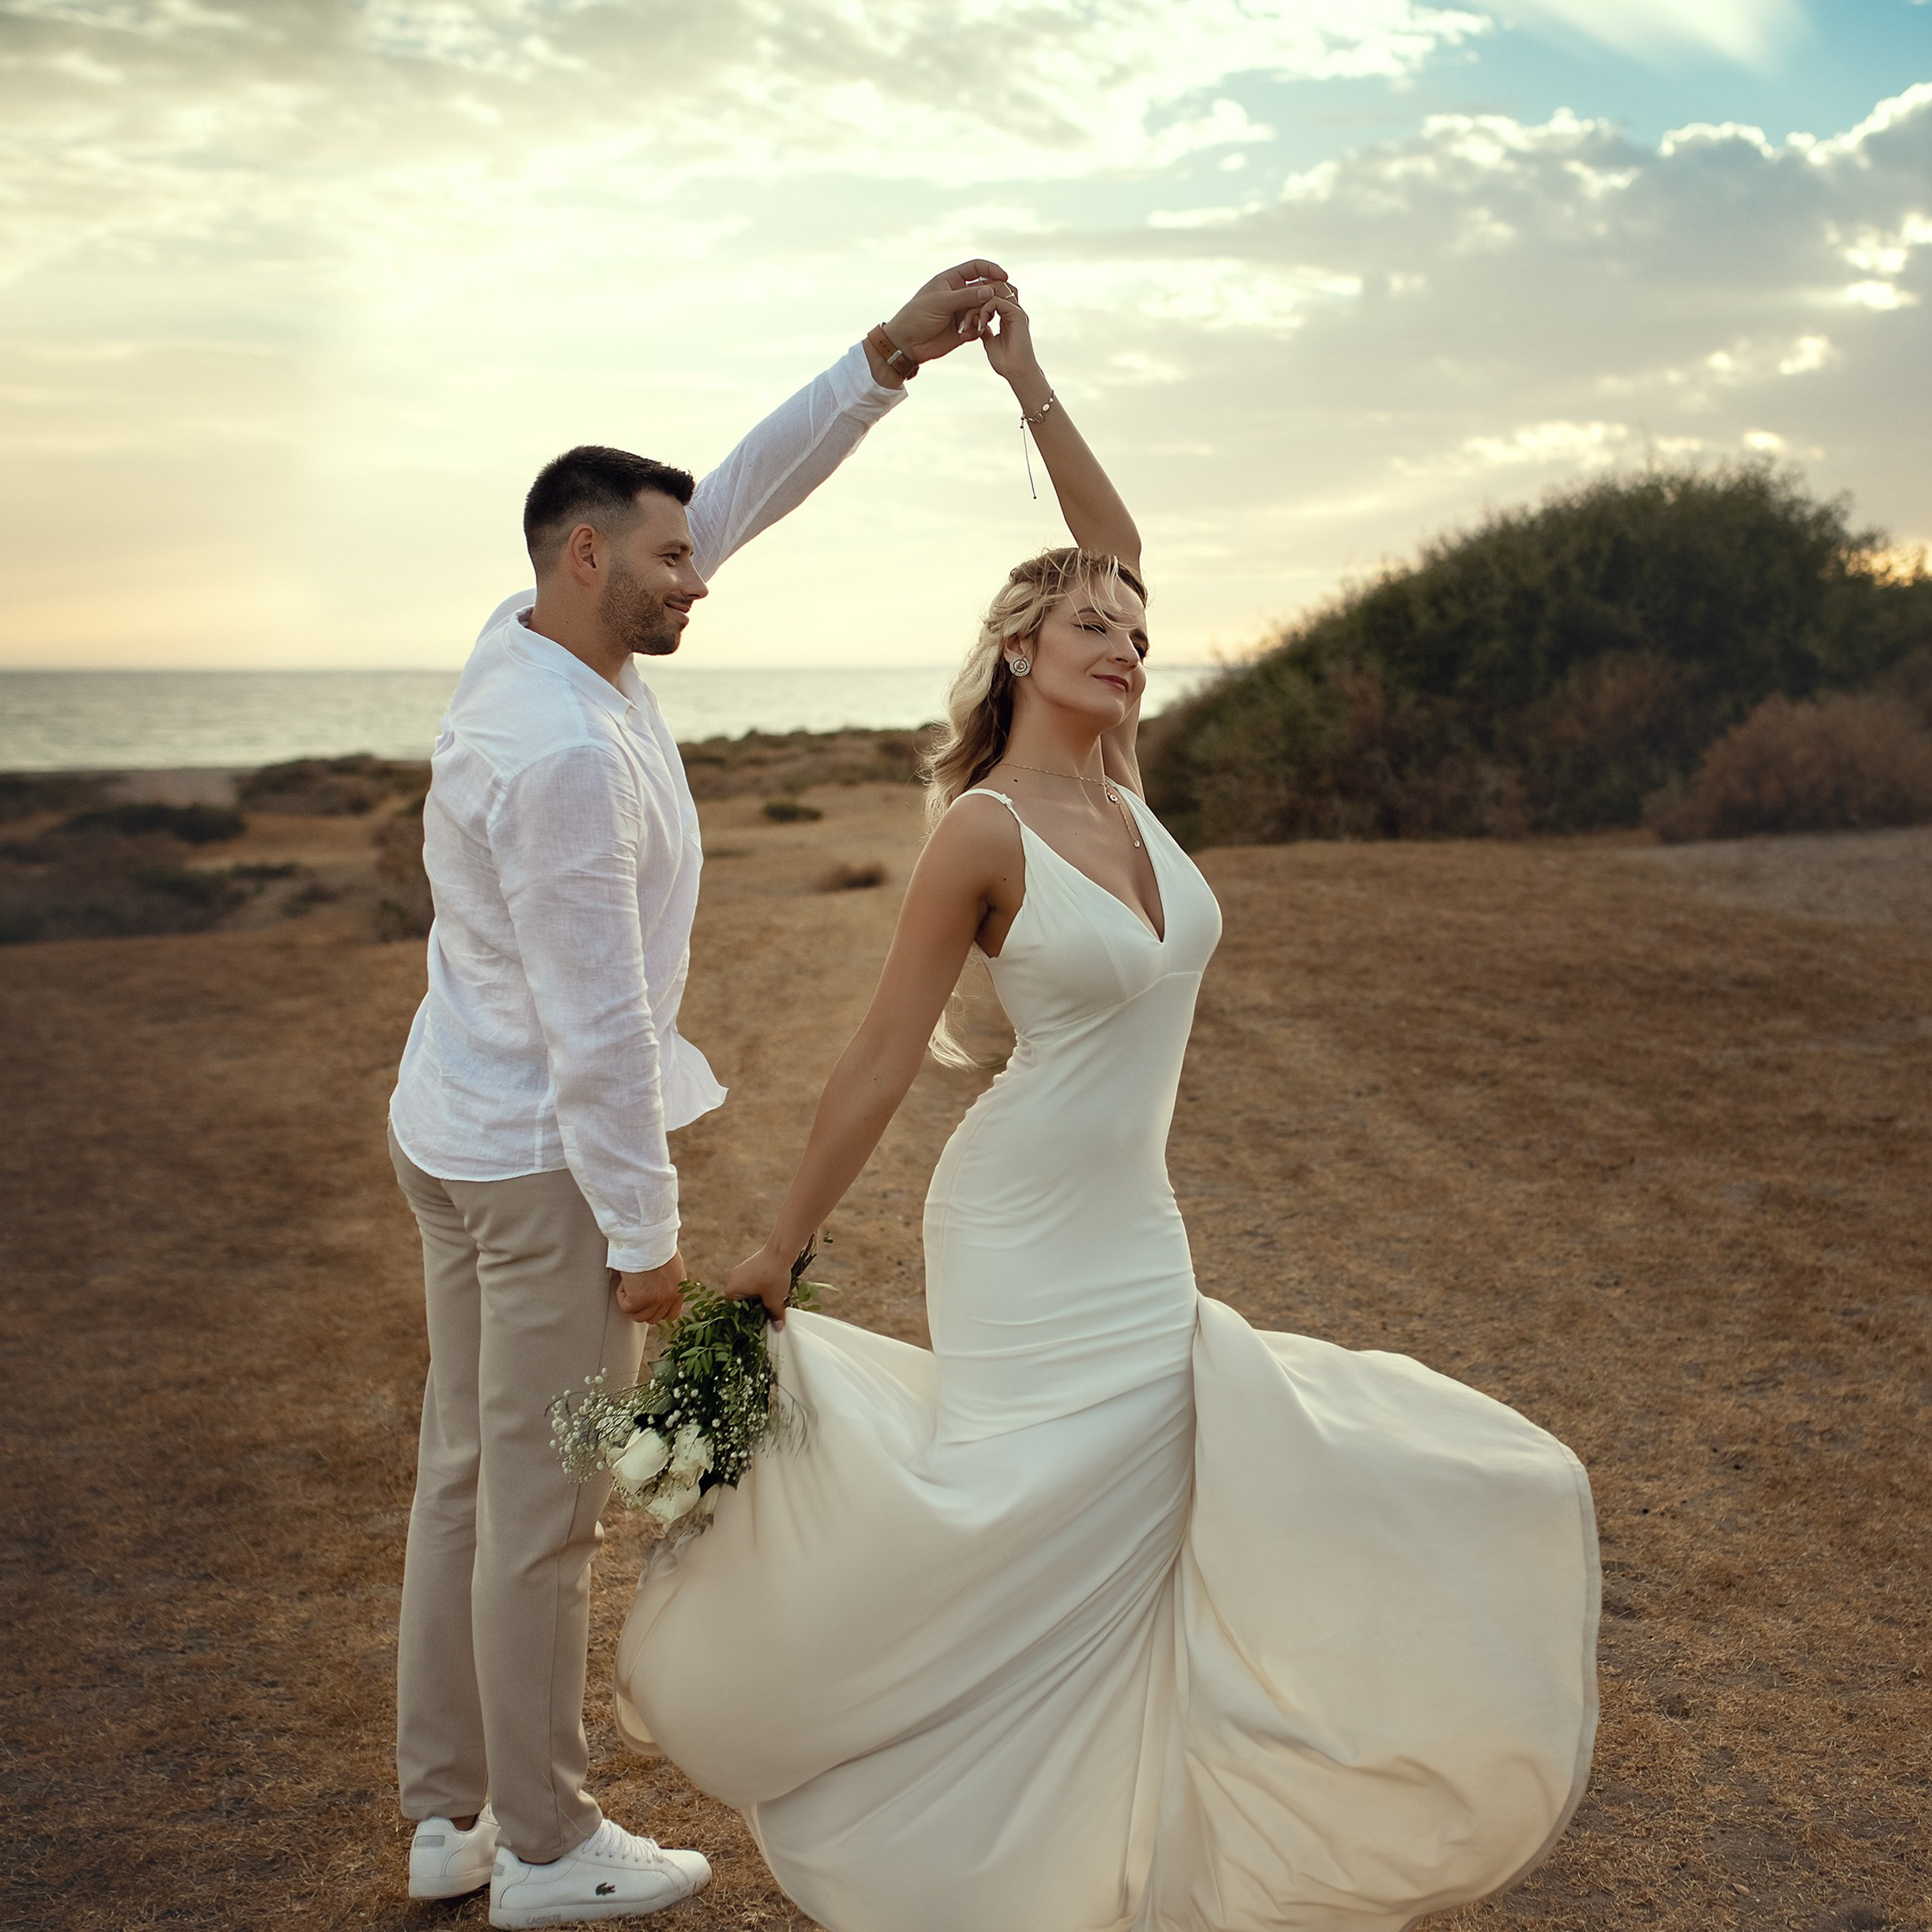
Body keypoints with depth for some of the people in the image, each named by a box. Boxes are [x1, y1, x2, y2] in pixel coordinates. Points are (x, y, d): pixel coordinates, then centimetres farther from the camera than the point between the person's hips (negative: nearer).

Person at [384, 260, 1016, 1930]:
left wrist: (894, 353, -1)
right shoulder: (566, 752, -25)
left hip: (460, 1134, 10)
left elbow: (749, 491, 4)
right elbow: (596, 1022, -23)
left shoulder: (540, 644, 2)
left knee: (469, 1473, 16)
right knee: (543, 1505, 3)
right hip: (546, 1160, -10)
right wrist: (646, 1230, -17)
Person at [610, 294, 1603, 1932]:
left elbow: (1115, 541, 9)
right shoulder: (985, 830, -14)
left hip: (1134, 1236, 7)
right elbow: (882, 1061, -10)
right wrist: (780, 1250, -6)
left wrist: (1030, 383, 5)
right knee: (1002, 1541, -2)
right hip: (1029, 1237, -7)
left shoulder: (1120, 786, 4)